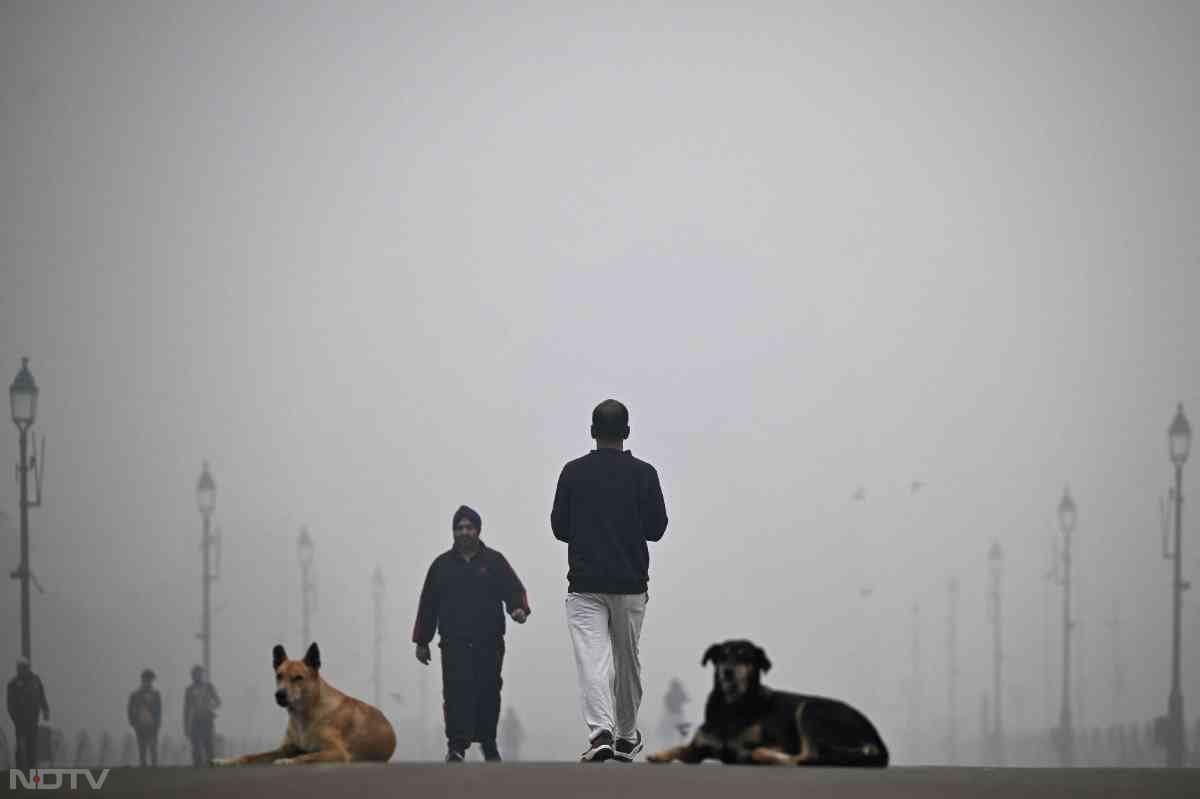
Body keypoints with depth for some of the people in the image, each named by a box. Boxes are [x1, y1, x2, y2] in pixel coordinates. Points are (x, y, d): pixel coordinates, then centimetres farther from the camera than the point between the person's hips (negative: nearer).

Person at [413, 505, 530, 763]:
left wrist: (519, 608, -21)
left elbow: (513, 589, 2)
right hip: (455, 643, 0)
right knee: (457, 694, -13)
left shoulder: (494, 561, 8)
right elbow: (428, 605, 13)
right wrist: (422, 641, 11)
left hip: (490, 643, 1)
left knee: (489, 694, 7)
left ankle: (488, 742, 25)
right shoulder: (442, 564, 11)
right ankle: (456, 747, -14)